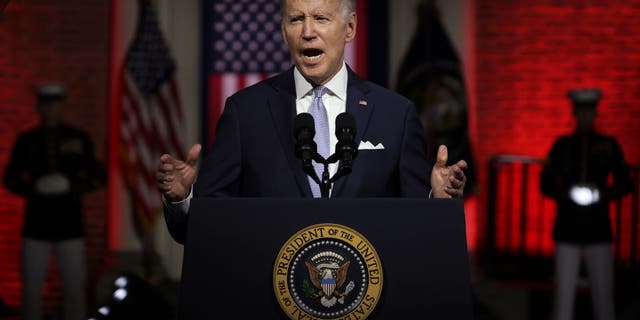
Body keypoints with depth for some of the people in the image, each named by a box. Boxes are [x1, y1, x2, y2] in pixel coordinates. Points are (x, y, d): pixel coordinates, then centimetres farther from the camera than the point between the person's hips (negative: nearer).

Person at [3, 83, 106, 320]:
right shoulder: (26, 141, 6)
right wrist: (34, 188, -12)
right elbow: (10, 180, 8)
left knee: (74, 288, 0)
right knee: (31, 287, 1)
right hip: (37, 223, 0)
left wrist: (70, 186, -13)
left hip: (69, 223, 0)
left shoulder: (79, 139, 5)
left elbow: (97, 178, 6)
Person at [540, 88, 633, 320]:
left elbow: (625, 183, 8)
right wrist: (564, 194, -12)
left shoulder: (609, 146, 7)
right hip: (568, 229, 0)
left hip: (598, 230, 0)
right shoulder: (562, 145, 8)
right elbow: (546, 183, 8)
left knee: (603, 291, -2)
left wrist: (605, 193, -12)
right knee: (564, 292, -2)